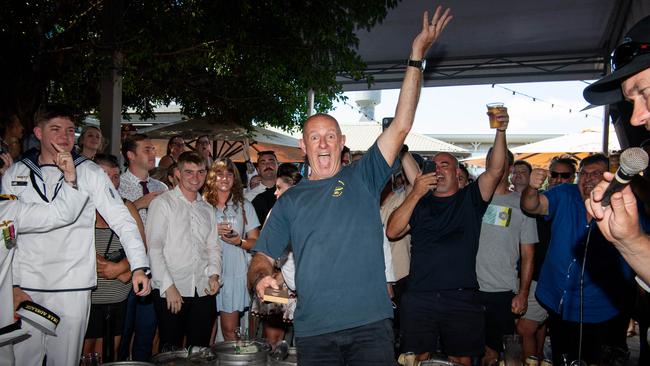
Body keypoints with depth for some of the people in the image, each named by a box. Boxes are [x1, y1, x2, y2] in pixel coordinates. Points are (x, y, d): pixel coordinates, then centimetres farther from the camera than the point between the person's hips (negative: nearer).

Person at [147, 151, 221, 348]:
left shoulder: (207, 209, 15)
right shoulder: (162, 203, -3)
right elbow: (153, 248, -8)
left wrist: (214, 273, 0)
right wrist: (168, 286, -12)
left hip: (204, 292, 5)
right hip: (170, 291, -5)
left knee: (200, 350, 10)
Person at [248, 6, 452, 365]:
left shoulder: (363, 177, 4)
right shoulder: (290, 200, 9)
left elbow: (401, 125, -5)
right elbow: (263, 255, 11)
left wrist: (417, 56, -10)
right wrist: (261, 278, -13)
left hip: (371, 324, -1)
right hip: (313, 330, 2)